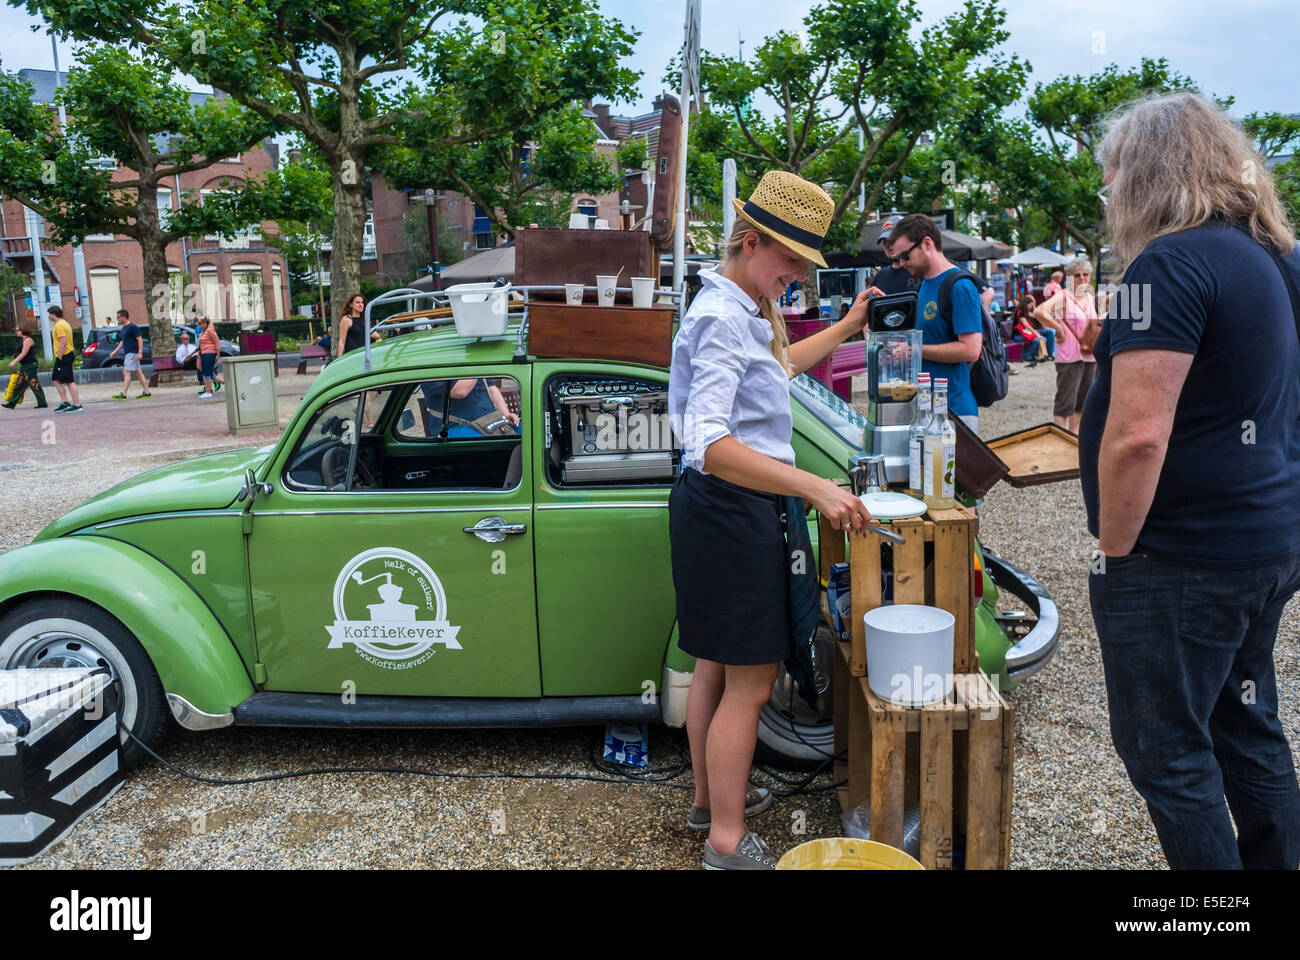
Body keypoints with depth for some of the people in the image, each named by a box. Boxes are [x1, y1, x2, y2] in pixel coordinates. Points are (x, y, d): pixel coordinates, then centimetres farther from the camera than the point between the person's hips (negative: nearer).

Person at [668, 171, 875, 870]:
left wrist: (847, 327, 33)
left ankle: (710, 796, 38)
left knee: (716, 666, 21)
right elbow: (709, 444, -34)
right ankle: (727, 843, 12)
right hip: (735, 513, -11)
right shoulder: (722, 318, -21)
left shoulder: (747, 307, 12)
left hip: (719, 506, 11)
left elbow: (782, 363, 36)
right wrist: (816, 488, -41)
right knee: (751, 682, -1)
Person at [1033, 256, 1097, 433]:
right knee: (1066, 402, -8)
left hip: (1089, 356, 8)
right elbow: (1039, 312, -26)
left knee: (1082, 402, 14)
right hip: (1069, 357, -8)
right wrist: (1059, 329, -21)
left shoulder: (1090, 298, 13)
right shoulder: (1063, 296, -10)